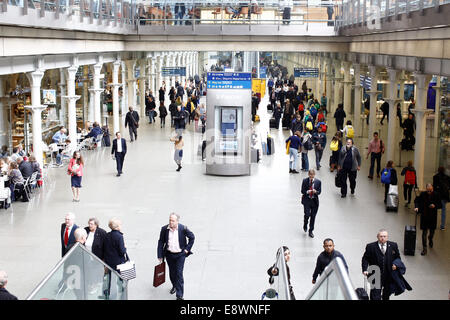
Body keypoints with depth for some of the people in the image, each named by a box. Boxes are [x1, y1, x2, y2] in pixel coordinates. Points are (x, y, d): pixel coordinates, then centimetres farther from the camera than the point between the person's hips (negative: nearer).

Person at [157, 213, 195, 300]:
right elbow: (161, 242, 1)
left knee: (179, 274, -6)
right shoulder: (164, 229, -9)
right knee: (172, 272, 18)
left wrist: (187, 249, -2)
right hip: (169, 254, 3)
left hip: (180, 254, -3)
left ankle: (179, 295, -1)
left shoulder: (183, 228, -14)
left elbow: (192, 237, 2)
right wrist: (160, 256, 1)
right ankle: (174, 286, 47)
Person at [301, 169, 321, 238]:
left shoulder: (318, 182, -2)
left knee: (313, 216, 6)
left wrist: (315, 191, -22)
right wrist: (307, 192, -23)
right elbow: (302, 191, -2)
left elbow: (319, 191, 1)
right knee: (307, 214, -12)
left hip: (314, 201, 1)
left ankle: (311, 231, 20)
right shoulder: (305, 181, -3)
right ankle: (305, 224, 22)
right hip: (307, 200, -1)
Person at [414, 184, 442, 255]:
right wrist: (416, 207, -12)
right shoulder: (422, 194, -10)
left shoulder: (436, 195, -9)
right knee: (424, 232, -2)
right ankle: (424, 248, 5)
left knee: (432, 231, 19)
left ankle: (430, 239, 54)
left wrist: (435, 206, -22)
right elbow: (416, 200, 6)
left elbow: (440, 205, -2)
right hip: (424, 216, -1)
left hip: (433, 217, 1)